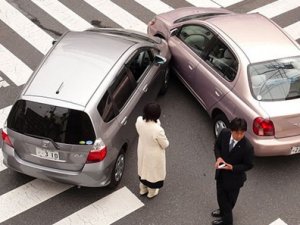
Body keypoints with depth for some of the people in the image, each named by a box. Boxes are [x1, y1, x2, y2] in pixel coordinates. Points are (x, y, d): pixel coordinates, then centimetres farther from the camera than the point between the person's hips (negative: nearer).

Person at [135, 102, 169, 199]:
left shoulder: (139, 121, -24)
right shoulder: (158, 130, -40)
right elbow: (165, 145, -21)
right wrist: (165, 141, 0)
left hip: (142, 151, 5)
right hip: (154, 155, -5)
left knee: (144, 169, 32)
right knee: (153, 172, 24)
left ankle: (143, 189, 56)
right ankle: (151, 192, 51)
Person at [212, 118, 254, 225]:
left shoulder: (247, 147, -32)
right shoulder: (224, 133, -20)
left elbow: (248, 165, -17)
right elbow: (217, 146, -1)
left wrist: (232, 168, -29)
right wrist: (218, 157, -19)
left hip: (234, 177, -5)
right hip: (221, 172, 5)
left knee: (230, 199, 20)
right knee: (221, 195, 27)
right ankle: (223, 211, 58)